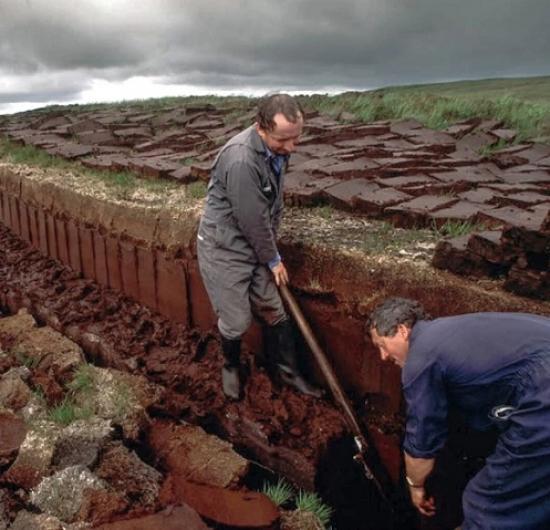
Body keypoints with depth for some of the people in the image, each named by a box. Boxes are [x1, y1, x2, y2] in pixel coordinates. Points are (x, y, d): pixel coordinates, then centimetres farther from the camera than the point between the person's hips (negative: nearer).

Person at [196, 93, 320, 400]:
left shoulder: (278, 148, -4)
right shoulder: (241, 160, -31)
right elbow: (253, 221, -24)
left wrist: (273, 251, 12)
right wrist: (273, 260, -9)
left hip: (257, 246, 7)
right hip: (224, 250, -7)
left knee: (275, 312, 13)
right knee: (237, 321, 4)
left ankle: (288, 370, 32)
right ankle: (232, 366, 35)